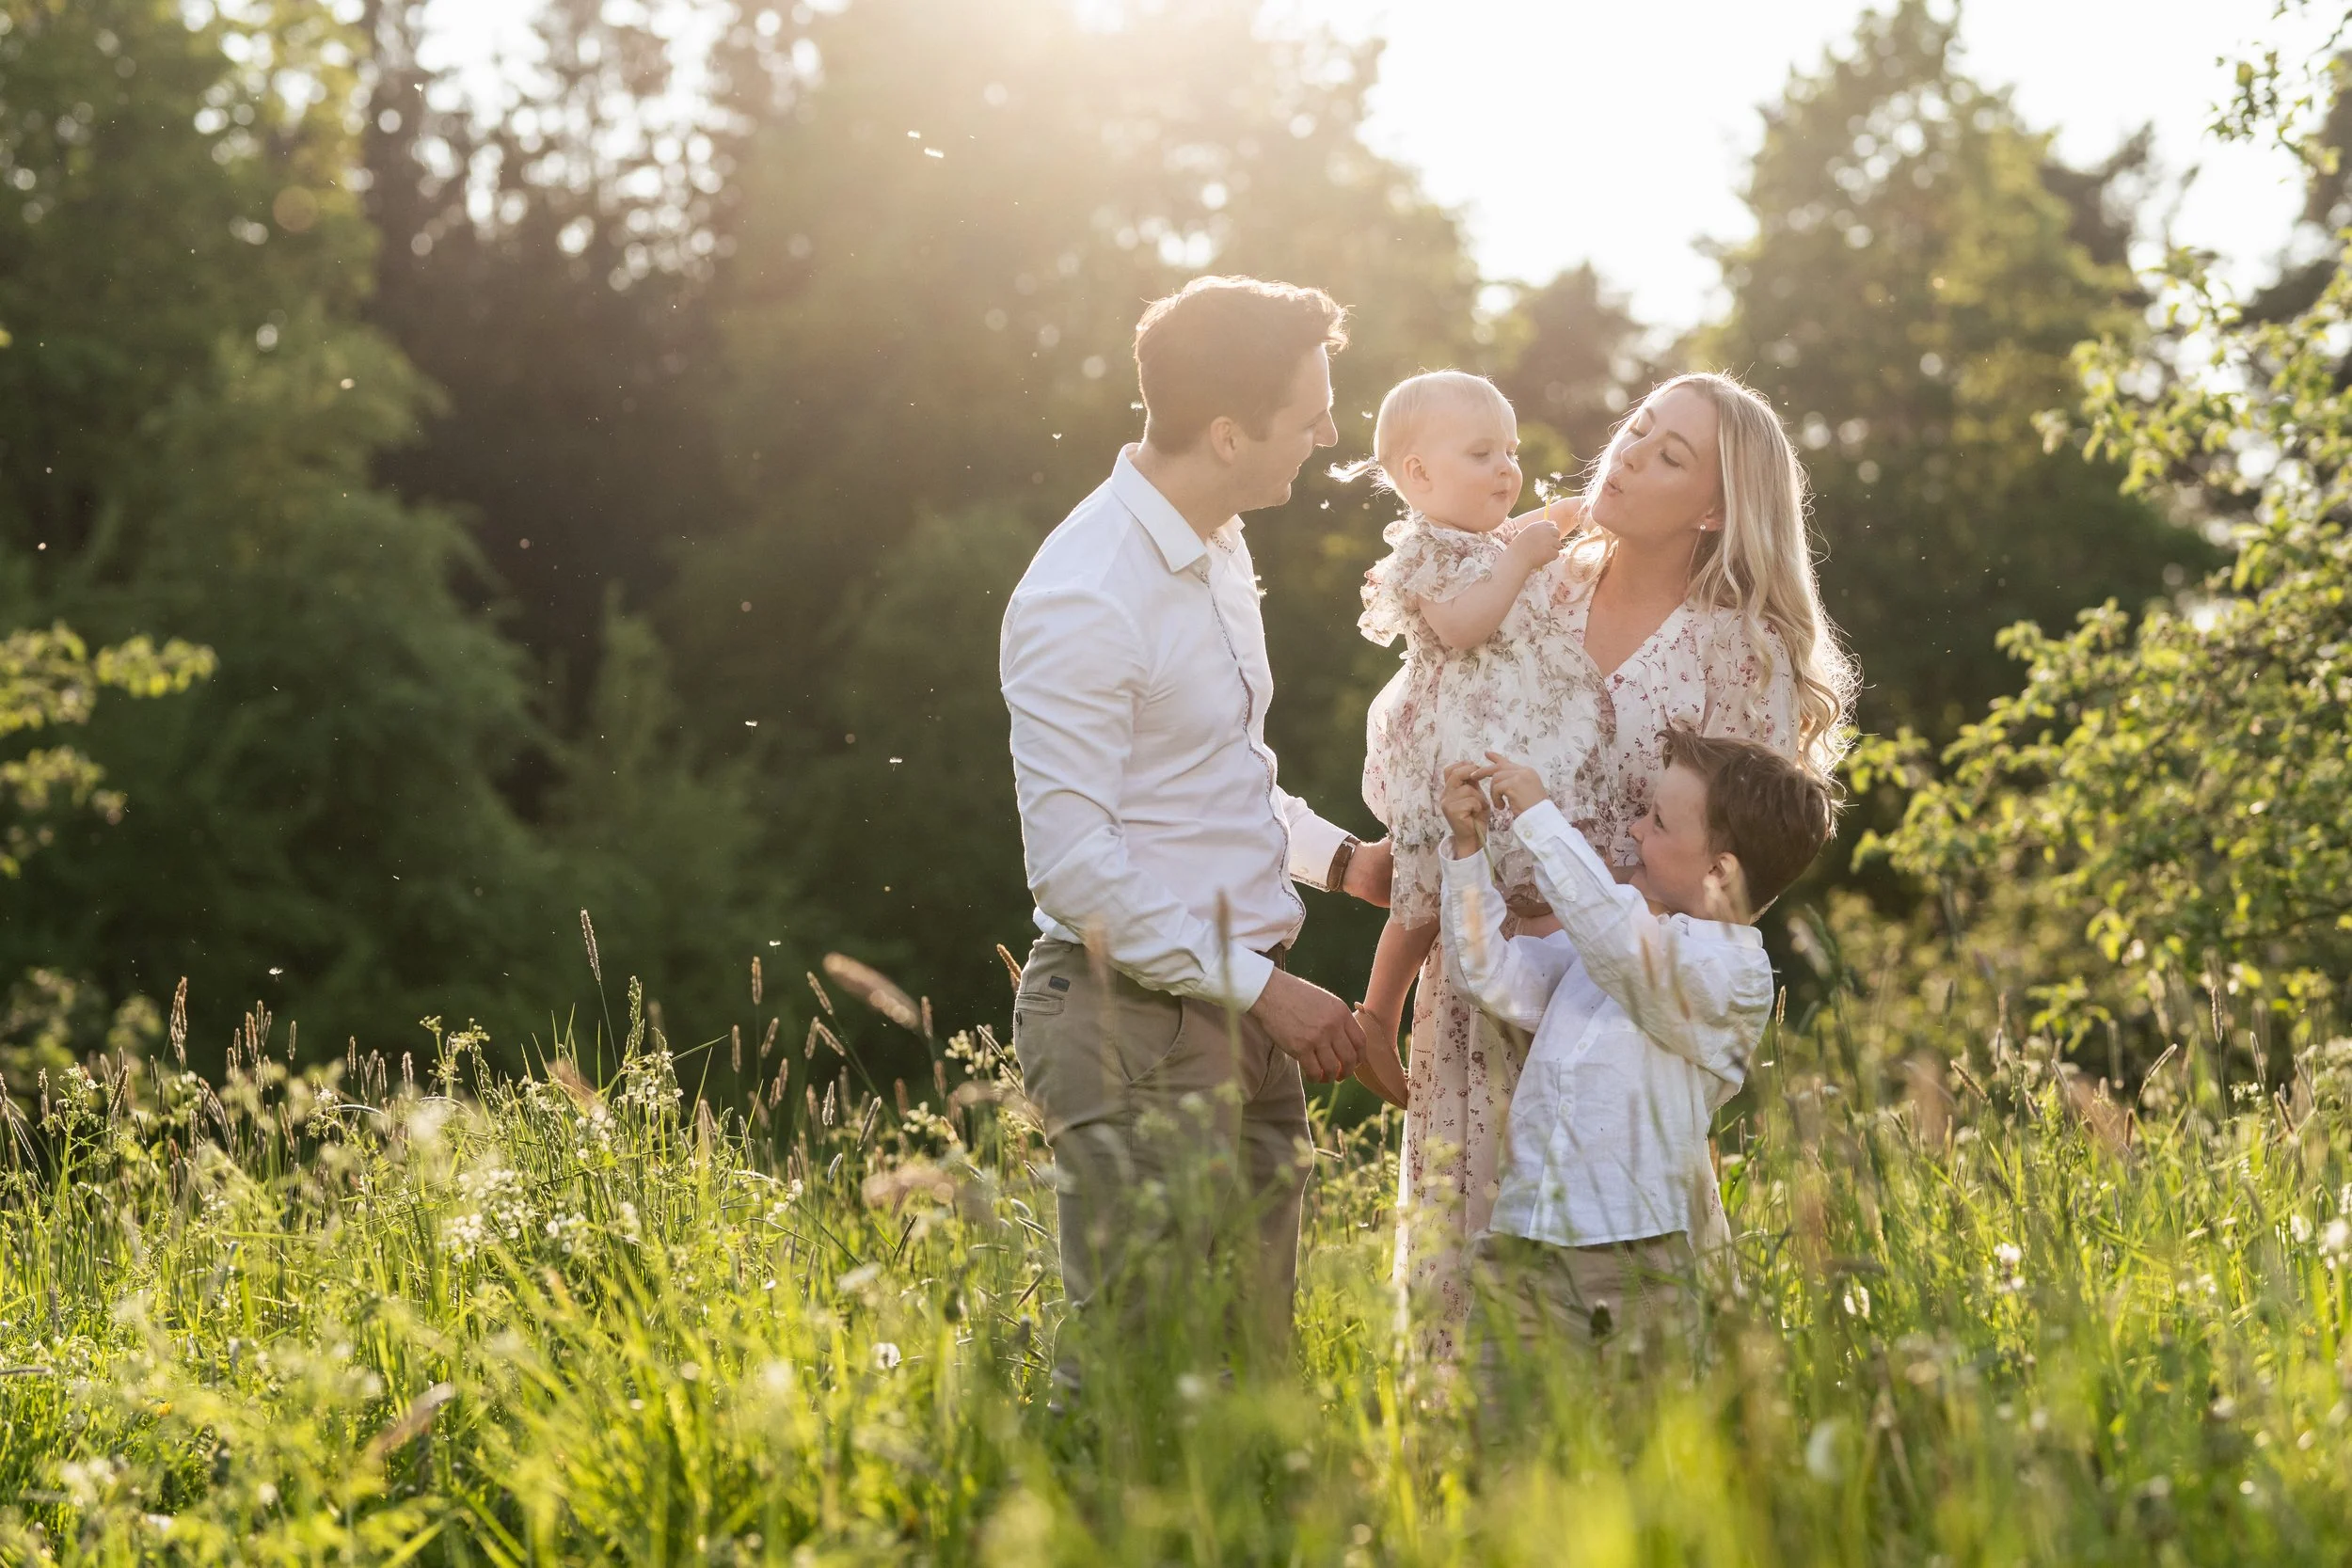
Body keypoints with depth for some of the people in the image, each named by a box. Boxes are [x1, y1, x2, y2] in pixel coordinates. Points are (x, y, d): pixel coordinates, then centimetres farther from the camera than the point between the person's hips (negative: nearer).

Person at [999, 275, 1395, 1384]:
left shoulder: (1220, 554, 13)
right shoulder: (1083, 600, -17)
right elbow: (1073, 861, -19)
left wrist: (1341, 860, 11)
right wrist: (1262, 987, -17)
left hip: (1244, 1011, 9)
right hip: (1135, 1017, -9)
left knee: (1255, 1356, 13)